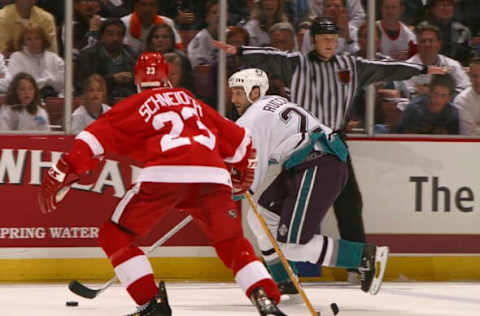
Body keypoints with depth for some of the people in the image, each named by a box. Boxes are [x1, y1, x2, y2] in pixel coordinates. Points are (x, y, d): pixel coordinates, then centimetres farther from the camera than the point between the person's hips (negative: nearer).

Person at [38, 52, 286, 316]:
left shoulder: (136, 104, 22)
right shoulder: (193, 103, 33)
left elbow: (98, 135, 8)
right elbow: (238, 140, 39)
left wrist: (62, 174, 5)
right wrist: (244, 175, 58)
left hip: (163, 175, -4)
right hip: (213, 176, 4)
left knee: (114, 236, 12)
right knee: (233, 243, 22)